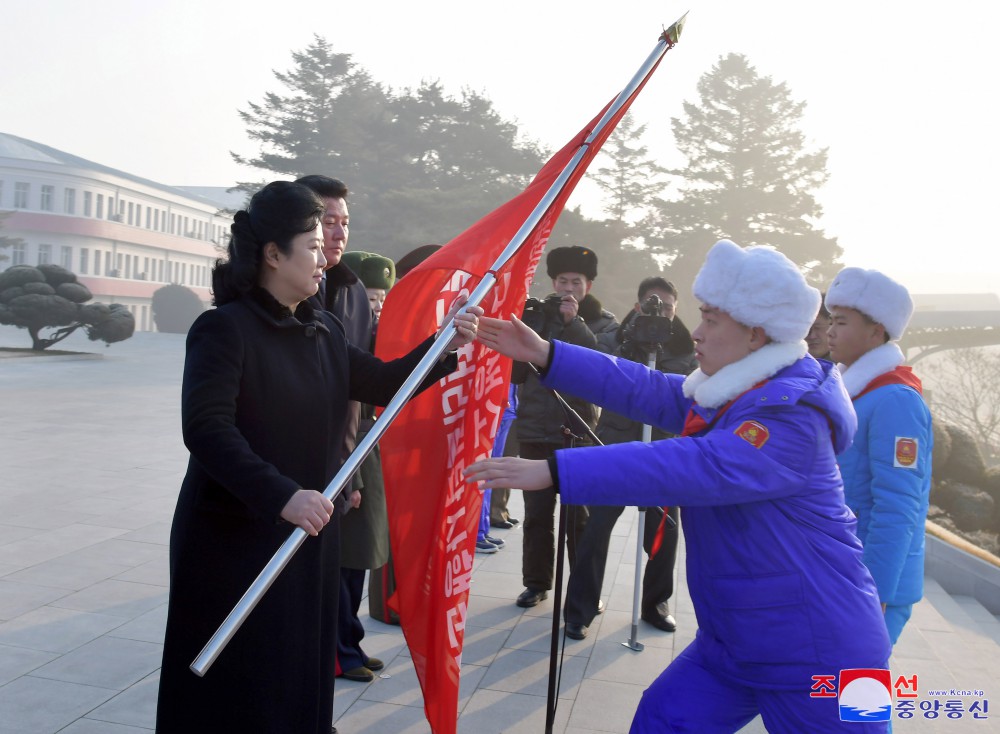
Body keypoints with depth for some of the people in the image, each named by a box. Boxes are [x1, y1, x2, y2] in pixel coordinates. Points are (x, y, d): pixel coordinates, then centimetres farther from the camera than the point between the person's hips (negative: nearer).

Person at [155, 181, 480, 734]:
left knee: (299, 674, 15)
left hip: (309, 533, 7)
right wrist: (283, 496, -31)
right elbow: (206, 428, -23)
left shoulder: (324, 333, 8)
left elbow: (383, 383, 13)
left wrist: (447, 343, 0)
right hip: (233, 541, -6)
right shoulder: (225, 328, -13)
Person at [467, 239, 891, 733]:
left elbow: (696, 469, -38)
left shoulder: (793, 417, -26)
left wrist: (553, 471, -42)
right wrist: (545, 355, -5)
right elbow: (648, 392, 2)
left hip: (815, 654, -8)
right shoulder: (734, 392, 5)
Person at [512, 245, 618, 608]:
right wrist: (528, 328, -8)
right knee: (537, 513, 9)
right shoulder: (535, 316, 8)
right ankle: (536, 581, 22)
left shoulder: (602, 323, 3)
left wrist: (574, 323, -19)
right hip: (535, 430, 2)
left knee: (580, 515, 4)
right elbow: (515, 373, 5)